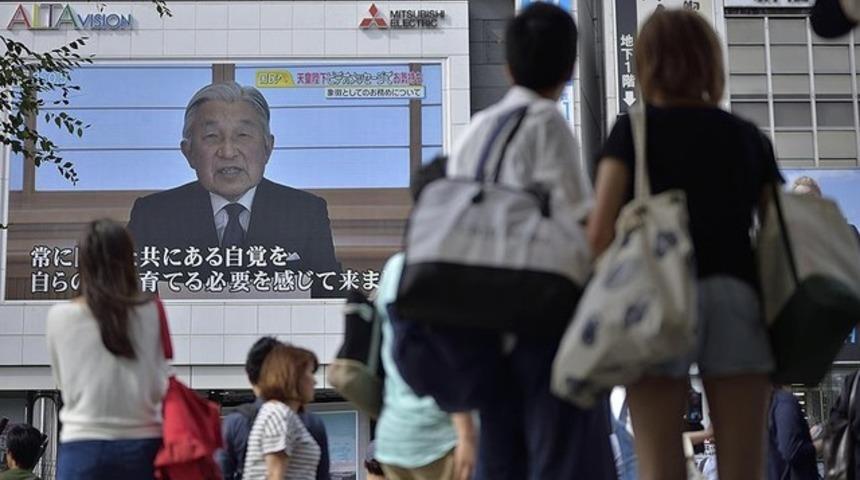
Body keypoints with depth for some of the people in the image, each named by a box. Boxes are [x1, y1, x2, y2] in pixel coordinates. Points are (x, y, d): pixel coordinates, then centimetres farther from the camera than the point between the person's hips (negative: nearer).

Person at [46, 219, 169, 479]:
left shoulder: (59, 317, -2)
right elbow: (160, 386, 3)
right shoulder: (151, 312, -3)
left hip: (83, 446, 0)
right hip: (140, 444, 1)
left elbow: (64, 382, 12)